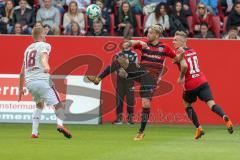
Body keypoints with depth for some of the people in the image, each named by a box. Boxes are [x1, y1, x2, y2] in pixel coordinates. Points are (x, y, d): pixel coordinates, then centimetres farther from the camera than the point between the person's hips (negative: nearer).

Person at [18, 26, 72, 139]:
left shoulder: (28, 49, 26)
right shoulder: (44, 45, 6)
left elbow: (22, 72, 28)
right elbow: (44, 56, -20)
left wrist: (20, 88, 36)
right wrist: (46, 66, -40)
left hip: (29, 83, 7)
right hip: (42, 80, -7)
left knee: (39, 104, 29)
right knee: (58, 104, -7)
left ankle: (34, 132, 21)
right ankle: (60, 124, -35)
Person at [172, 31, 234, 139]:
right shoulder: (193, 51, 15)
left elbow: (184, 66, -26)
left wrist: (181, 77, -10)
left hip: (190, 85, -5)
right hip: (202, 81, 5)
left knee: (187, 104, 21)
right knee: (211, 103, -9)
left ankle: (199, 128, 13)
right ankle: (225, 117, -38)